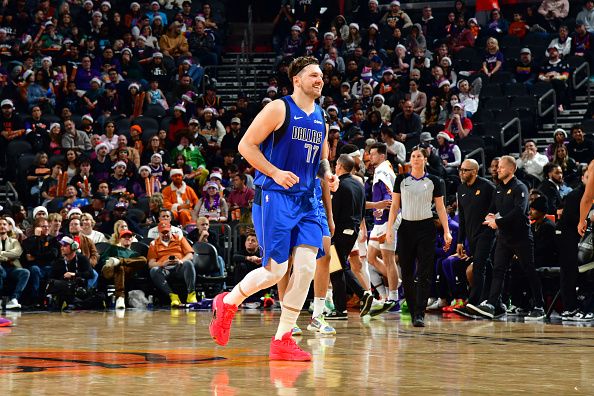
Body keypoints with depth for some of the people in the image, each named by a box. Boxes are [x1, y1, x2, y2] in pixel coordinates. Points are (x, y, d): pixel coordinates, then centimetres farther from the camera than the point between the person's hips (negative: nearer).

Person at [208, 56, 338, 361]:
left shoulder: (320, 117, 15)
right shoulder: (279, 109, -6)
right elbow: (246, 145, -9)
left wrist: (327, 174, 6)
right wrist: (275, 173, -19)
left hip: (305, 201, 7)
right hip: (274, 198, -6)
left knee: (306, 266, -6)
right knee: (275, 270, -8)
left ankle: (282, 340, 1)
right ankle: (227, 303, 20)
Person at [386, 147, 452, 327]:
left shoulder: (434, 181, 4)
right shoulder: (401, 179, 7)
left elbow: (440, 207, 6)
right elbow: (394, 206, 8)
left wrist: (446, 231, -2)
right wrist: (389, 228, -2)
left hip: (426, 228, -2)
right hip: (406, 228, 2)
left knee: (424, 274, -9)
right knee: (407, 273, 4)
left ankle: (420, 315, -13)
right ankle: (412, 311, 15)